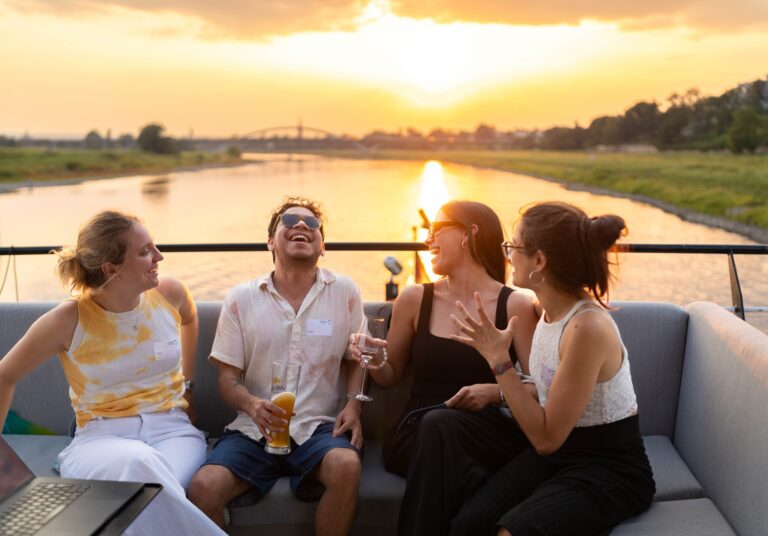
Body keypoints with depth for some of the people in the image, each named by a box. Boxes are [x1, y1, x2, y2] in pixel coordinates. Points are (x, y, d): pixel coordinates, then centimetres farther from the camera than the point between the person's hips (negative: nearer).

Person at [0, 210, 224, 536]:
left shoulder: (170, 293, -1)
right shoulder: (68, 320, -11)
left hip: (171, 430, 1)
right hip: (101, 438, -1)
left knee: (152, 488, -36)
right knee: (138, 464, -38)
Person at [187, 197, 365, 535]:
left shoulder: (344, 292, 5)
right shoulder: (241, 299, 5)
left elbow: (356, 360, 13)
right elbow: (228, 377, 5)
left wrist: (353, 405, -7)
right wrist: (252, 405, -17)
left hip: (319, 426, 0)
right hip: (253, 429, 1)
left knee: (346, 466, -33)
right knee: (203, 488, -26)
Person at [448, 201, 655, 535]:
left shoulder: (588, 327, -26)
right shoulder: (551, 310, 0)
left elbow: (547, 438, -23)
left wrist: (499, 359, -23)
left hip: (609, 473, -6)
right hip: (551, 456, 7)